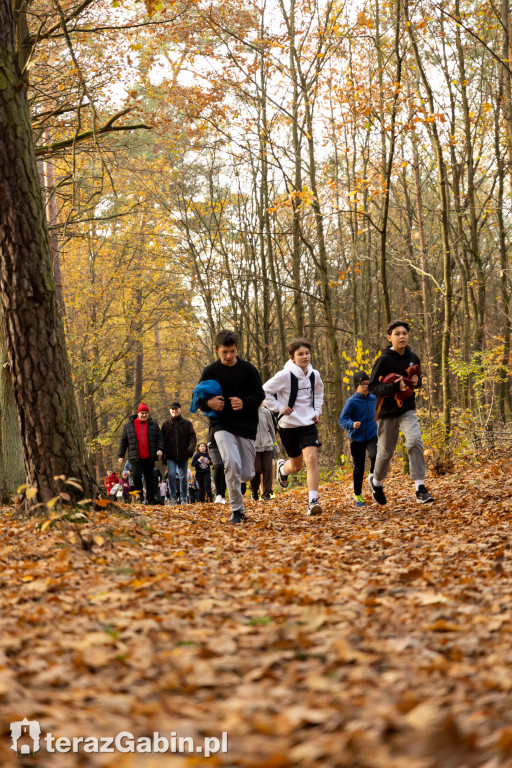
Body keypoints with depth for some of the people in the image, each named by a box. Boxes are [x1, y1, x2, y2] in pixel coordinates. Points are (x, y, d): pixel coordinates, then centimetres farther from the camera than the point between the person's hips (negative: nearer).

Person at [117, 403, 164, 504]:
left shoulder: (153, 425, 9)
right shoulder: (129, 425, 7)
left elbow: (160, 438, 10)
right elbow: (123, 441, 10)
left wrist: (160, 449, -8)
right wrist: (121, 455, 7)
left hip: (149, 458, 1)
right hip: (135, 458, -1)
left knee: (149, 478, 6)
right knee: (136, 475, -18)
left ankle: (150, 500, 15)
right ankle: (139, 495, 1)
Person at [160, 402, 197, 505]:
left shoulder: (187, 423, 5)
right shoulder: (166, 424, 6)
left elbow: (192, 437, 2)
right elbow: (162, 439, 9)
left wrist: (191, 449, -14)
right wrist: (162, 453, 1)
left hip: (183, 455, 1)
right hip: (170, 455, -1)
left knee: (183, 477, 6)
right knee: (171, 475, -13)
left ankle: (183, 499, 14)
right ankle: (173, 498, -3)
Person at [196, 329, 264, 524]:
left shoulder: (247, 369, 1)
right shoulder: (210, 371, 2)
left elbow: (260, 395, 4)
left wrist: (244, 402, -16)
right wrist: (208, 403, -14)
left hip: (246, 426, 2)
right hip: (221, 425, -2)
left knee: (246, 473, 3)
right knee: (231, 463, -25)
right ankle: (237, 510, -14)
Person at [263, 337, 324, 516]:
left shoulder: (314, 375, 2)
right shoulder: (285, 375, -15)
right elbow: (264, 391, -8)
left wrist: (317, 411, 11)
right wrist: (279, 407, -14)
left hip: (308, 424, 3)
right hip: (289, 426, -3)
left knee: (311, 458, -17)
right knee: (296, 465, 11)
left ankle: (313, 501, -18)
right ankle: (282, 467, 49)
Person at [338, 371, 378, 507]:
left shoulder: (373, 398, 3)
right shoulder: (351, 402, -12)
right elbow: (341, 420, -13)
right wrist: (352, 424, -30)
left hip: (372, 436, 2)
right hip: (357, 439, -2)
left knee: (375, 455, -26)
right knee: (359, 467, 7)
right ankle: (358, 495, 24)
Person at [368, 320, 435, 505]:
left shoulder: (413, 358, 3)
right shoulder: (384, 360, -12)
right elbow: (372, 387, -12)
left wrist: (417, 381, -5)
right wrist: (394, 387, -27)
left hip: (407, 410, 3)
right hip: (388, 412, -3)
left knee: (415, 441, -22)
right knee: (386, 452, 9)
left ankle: (420, 489, -21)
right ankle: (376, 481, 40)